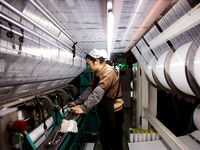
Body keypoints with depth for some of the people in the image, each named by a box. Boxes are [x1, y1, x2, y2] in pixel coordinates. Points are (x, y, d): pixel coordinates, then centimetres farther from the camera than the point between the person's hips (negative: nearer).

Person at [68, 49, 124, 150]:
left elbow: (98, 94, -31)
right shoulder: (97, 73, 9)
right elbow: (90, 90, 9)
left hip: (114, 113, -9)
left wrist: (84, 108, -33)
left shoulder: (108, 72, -22)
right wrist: (77, 102, 3)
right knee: (104, 139, 21)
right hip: (105, 112, 9)